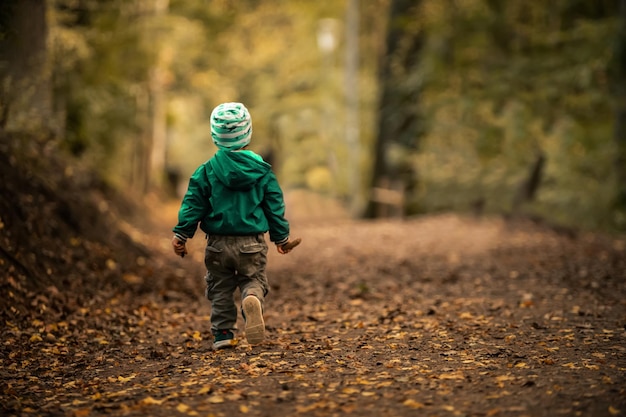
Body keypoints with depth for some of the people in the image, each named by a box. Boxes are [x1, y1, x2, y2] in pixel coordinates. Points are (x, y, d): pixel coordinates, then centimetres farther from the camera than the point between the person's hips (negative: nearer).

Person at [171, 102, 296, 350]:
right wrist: (281, 236, 14)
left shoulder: (207, 171, -4)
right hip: (252, 243, 0)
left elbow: (193, 205, -3)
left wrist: (181, 234, 3)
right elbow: (275, 206, 4)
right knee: (254, 280, 10)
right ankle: (253, 298, -25)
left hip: (218, 243, 0)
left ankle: (223, 333, 8)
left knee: (220, 289, 13)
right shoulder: (262, 170, -1)